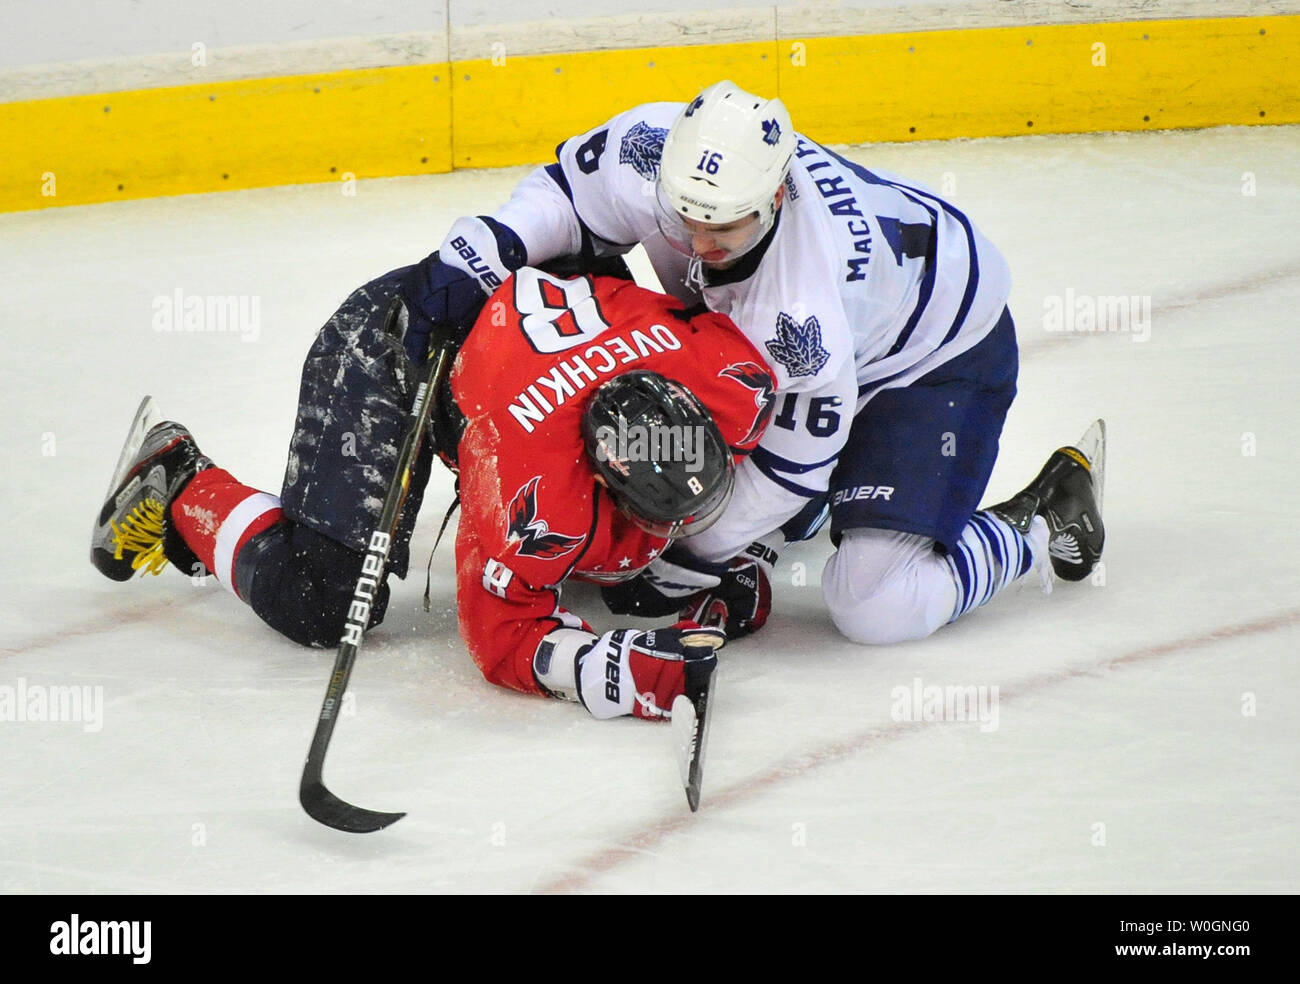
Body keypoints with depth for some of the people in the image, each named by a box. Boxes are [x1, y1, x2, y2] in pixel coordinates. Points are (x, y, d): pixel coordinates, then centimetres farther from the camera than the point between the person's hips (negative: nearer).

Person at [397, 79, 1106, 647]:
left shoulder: (801, 317, -42)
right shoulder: (653, 152, -28)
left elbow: (787, 466, -27)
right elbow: (568, 189, -5)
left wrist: (689, 562, -18)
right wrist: (483, 247, -23)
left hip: (940, 349, -8)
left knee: (878, 606, -18)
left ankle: (1046, 522, 6)